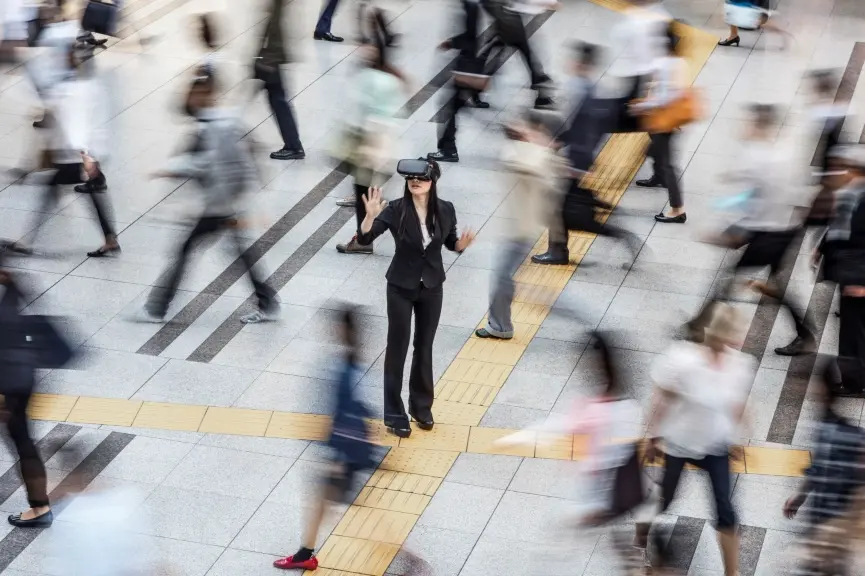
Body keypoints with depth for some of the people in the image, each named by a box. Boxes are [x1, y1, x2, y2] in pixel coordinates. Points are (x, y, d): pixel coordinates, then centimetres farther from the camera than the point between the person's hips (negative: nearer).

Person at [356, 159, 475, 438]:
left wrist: (463, 243, -15)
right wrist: (371, 215, -38)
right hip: (401, 288, -2)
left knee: (424, 347, 14)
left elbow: (451, 243, 7)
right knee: (397, 347, 4)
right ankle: (394, 414, 12)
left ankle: (421, 406, 30)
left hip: (432, 288, 3)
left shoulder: (445, 210, -9)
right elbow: (364, 239, -21)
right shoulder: (396, 209, -17)